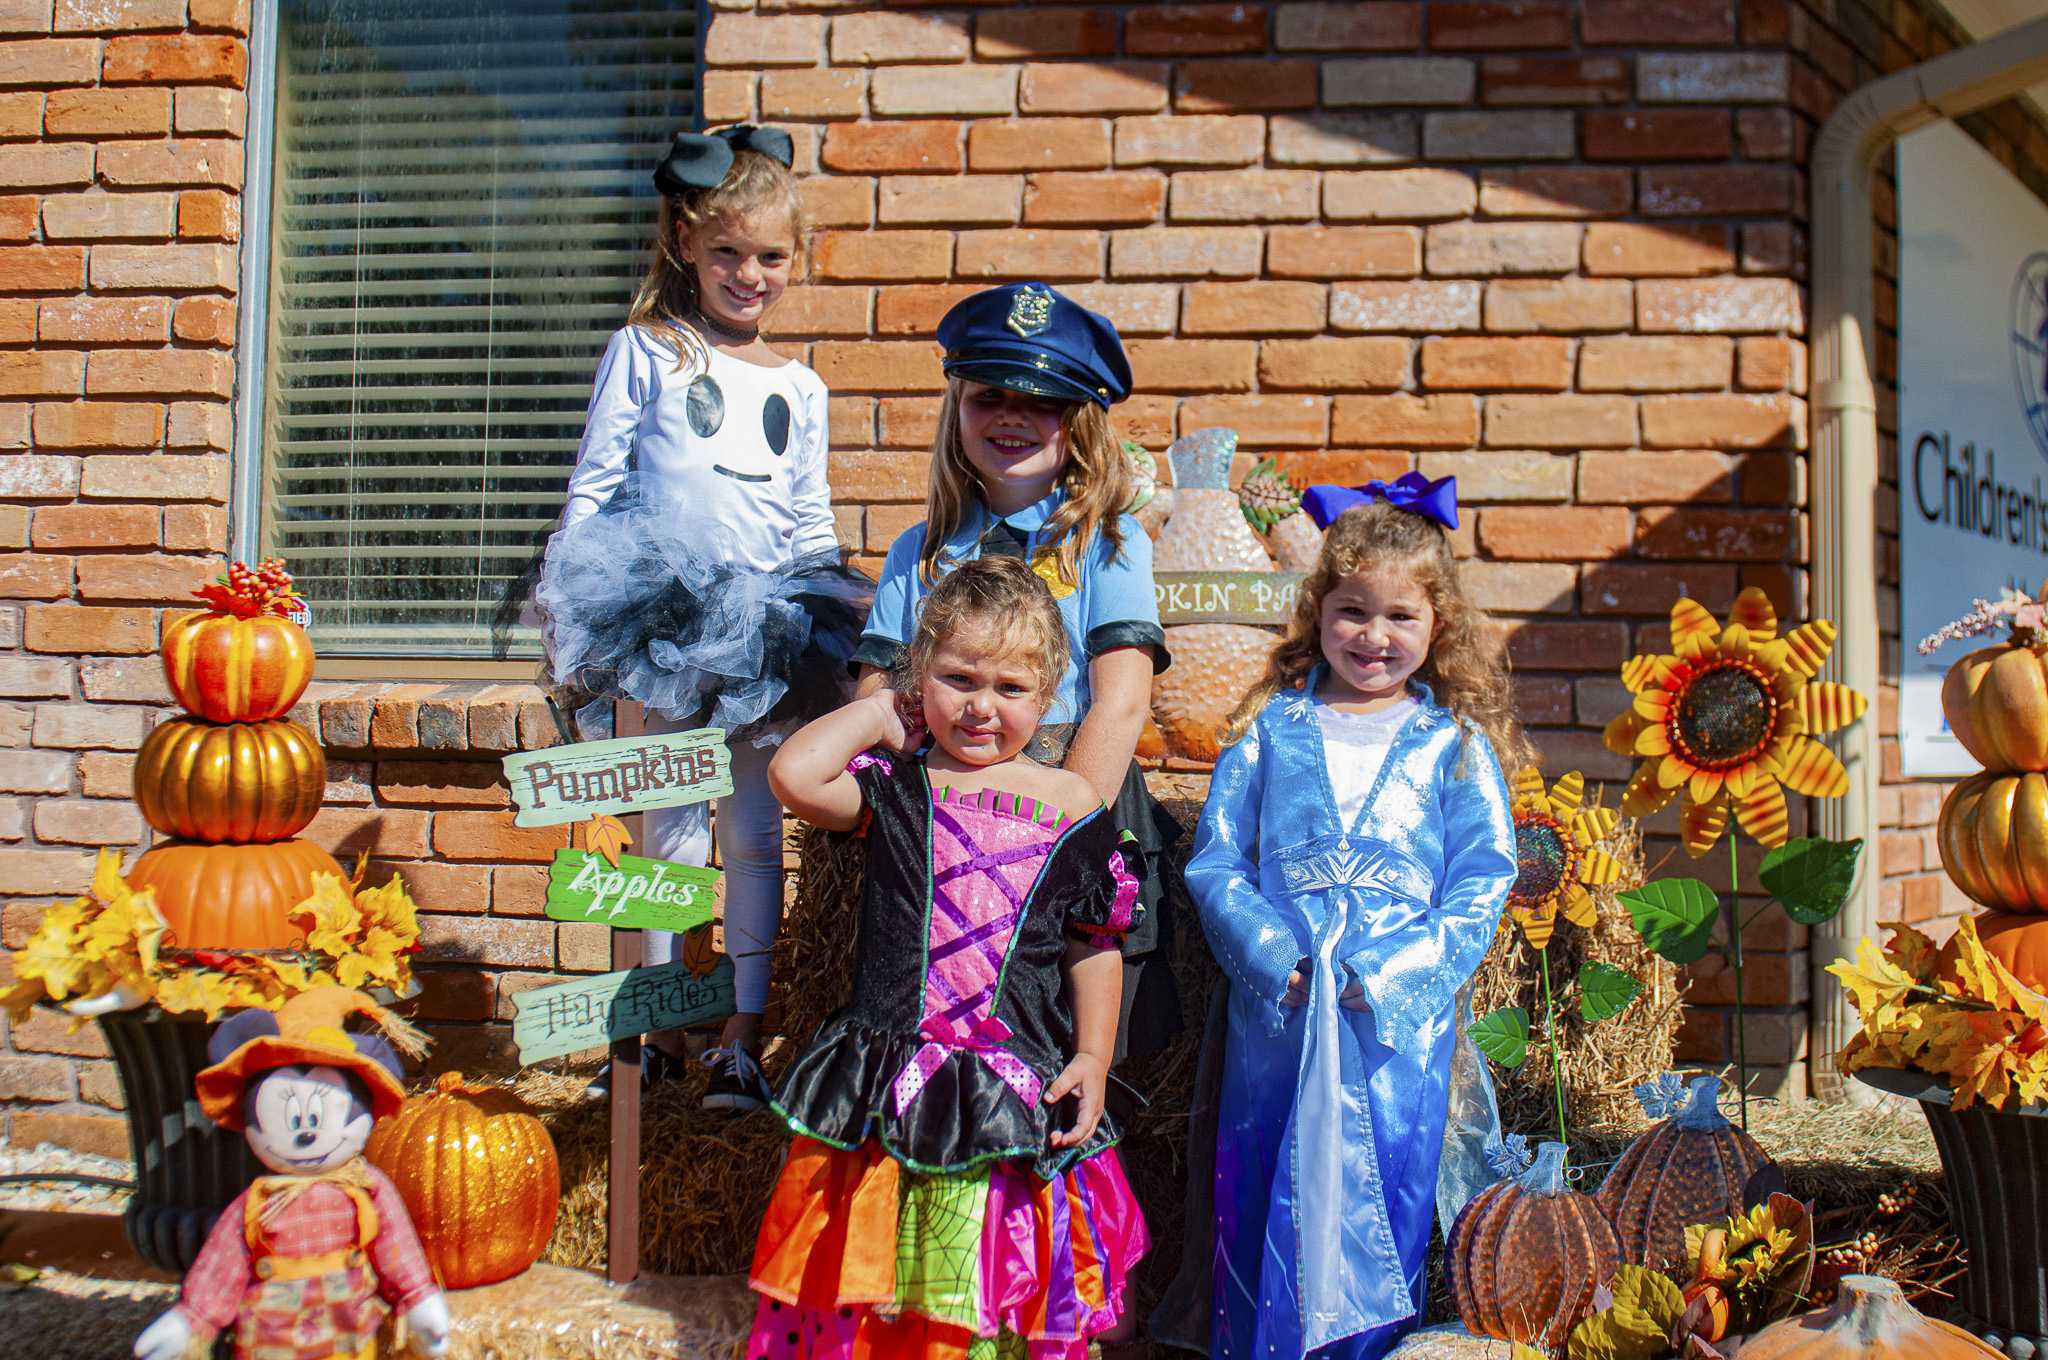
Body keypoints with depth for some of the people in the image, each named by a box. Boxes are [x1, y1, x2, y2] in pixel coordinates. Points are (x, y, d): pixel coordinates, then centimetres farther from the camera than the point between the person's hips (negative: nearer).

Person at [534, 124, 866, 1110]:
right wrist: (574, 617, -5)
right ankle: (660, 1023, 18)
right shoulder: (644, 353, 5)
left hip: (765, 628, 2)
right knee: (669, 824, 5)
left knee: (754, 830, 3)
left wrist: (843, 597, 1)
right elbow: (592, 488, 2)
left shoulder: (799, 388, 14)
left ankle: (743, 1035, 10)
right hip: (666, 620, -2)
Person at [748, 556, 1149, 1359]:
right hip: (885, 1095, 0)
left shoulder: (1072, 807, 5)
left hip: (1017, 1101, 0)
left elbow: (1096, 947, 9)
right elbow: (793, 774, -16)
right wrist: (880, 713, -1)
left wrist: (1092, 1059, -1)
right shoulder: (894, 786, 3)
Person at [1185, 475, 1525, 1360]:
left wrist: (1394, 976, -11)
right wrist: (1273, 955, -11)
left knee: (1389, 1207, 3)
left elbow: (1484, 882, 1)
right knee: (1264, 1201, 7)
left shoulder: (1456, 745, 6)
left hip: (1404, 1018, -1)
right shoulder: (1270, 729, 8)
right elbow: (1214, 861, 4)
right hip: (1276, 1010, 1)